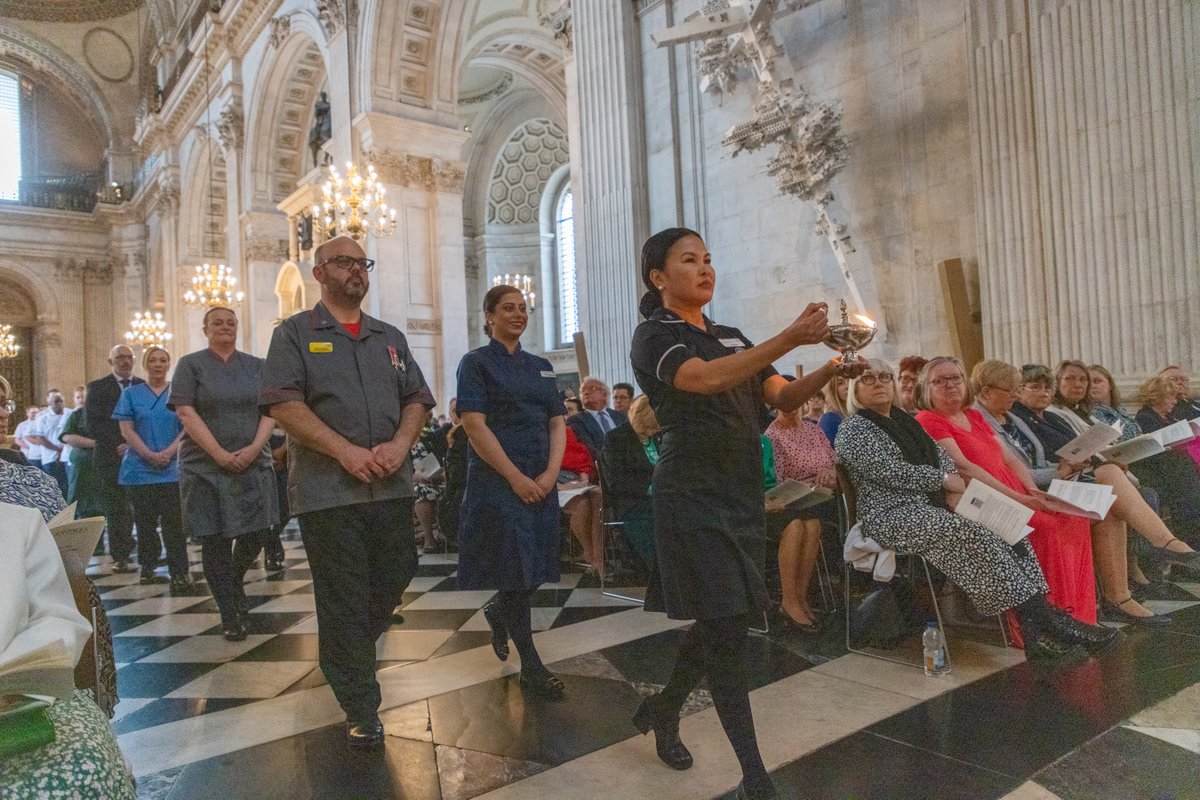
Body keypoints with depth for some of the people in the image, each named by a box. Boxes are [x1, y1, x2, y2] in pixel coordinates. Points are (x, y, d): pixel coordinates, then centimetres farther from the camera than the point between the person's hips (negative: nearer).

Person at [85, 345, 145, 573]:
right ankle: (120, 557, 6)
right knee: (115, 509, 1)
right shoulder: (98, 387, 7)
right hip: (111, 457, -1)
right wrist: (117, 445, -11)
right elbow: (92, 423, -1)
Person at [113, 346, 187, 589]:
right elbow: (126, 430, 1)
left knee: (174, 522, -4)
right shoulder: (131, 394, 8)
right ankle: (147, 568, 19)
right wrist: (150, 455, -12)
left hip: (172, 469, -1)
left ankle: (179, 573, -3)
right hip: (140, 468, 1)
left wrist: (169, 452, -13)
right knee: (146, 521, 7)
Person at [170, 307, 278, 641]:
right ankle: (229, 615, 10)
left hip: (253, 463, 2)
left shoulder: (256, 366, 11)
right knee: (214, 539, 0)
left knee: (256, 532, 0)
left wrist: (254, 448, -12)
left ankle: (234, 582, 31)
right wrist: (219, 454, -15)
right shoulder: (191, 364, 4)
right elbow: (186, 413, -6)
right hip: (206, 466, -2)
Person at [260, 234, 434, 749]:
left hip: (392, 486, 5)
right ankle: (360, 710, 16)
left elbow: (417, 399, 13)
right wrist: (347, 451, -17)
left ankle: (348, 656, 40)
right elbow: (282, 403, -9)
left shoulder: (390, 338, 17)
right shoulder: (295, 334, 3)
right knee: (343, 602, 2)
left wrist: (399, 445, -7)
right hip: (328, 489, -4)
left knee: (393, 581, 12)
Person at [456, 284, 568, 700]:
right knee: (515, 571, -5)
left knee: (536, 570, 10)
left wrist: (551, 473, -5)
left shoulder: (540, 366, 15)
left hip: (542, 482, 6)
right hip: (497, 480, -6)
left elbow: (558, 422, 11)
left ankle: (497, 613, 41)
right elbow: (474, 425, -12)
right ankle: (531, 667, 9)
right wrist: (516, 477, -17)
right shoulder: (476, 363, -2)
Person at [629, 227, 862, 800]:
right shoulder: (653, 337, -5)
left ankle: (661, 708, 36)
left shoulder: (733, 338, 17)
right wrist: (789, 338, -35)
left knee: (723, 624, 12)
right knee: (726, 628, -7)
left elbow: (784, 397, 6)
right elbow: (707, 379, -25)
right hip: (693, 495, -7)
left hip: (742, 495, 7)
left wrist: (830, 371, -14)